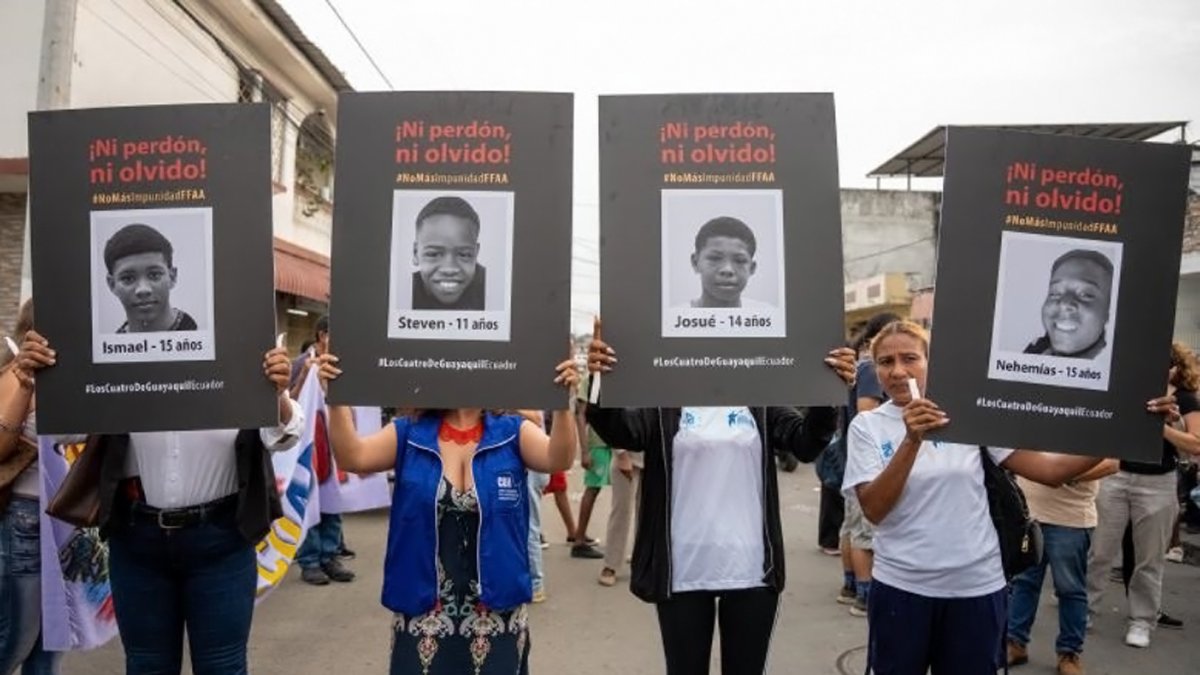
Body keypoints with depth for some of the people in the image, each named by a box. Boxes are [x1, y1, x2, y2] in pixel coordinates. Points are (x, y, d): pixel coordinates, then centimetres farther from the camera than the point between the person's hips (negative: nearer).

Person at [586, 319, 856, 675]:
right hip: (683, 573, -1)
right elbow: (621, 432, -18)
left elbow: (806, 443, -6)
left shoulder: (760, 401, 3)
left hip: (751, 571, 2)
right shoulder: (664, 404, -3)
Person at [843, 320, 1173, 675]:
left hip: (977, 586, 1)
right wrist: (912, 440, -26)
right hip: (900, 587, -1)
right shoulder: (867, 425, -4)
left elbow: (1049, 470, -4)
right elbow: (873, 510, -16)